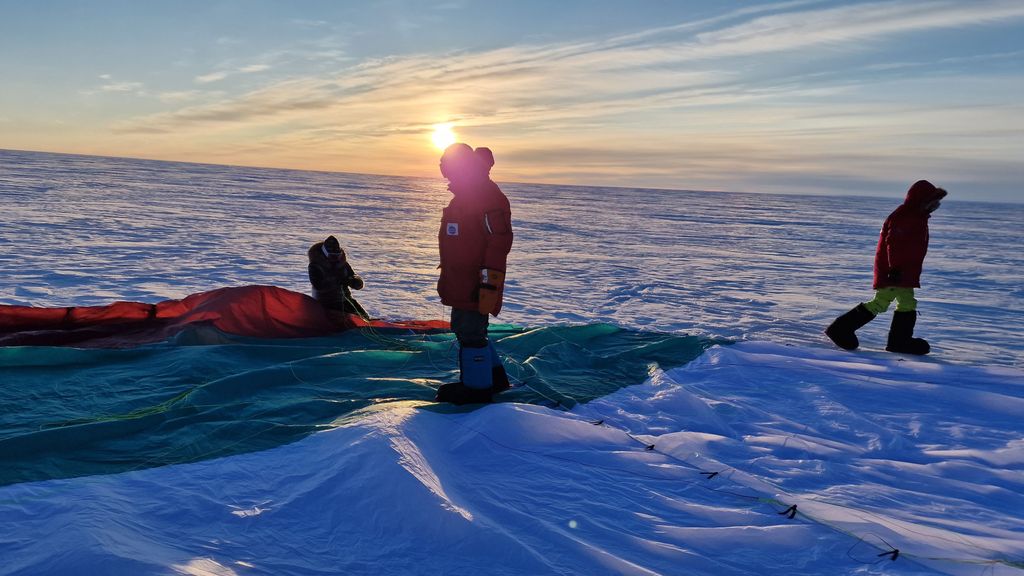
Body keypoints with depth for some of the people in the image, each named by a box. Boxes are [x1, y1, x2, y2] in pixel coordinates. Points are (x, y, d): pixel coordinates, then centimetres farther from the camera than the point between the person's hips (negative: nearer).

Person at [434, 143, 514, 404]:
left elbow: (500, 241, -23)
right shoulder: (463, 196, 16)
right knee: (463, 328, 18)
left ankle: (477, 388, 7)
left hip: (476, 284, -11)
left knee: (470, 332, -4)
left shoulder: (489, 197, -17)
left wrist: (490, 281, -26)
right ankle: (493, 375, 29)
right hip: (461, 282, 11)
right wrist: (446, 277, 25)